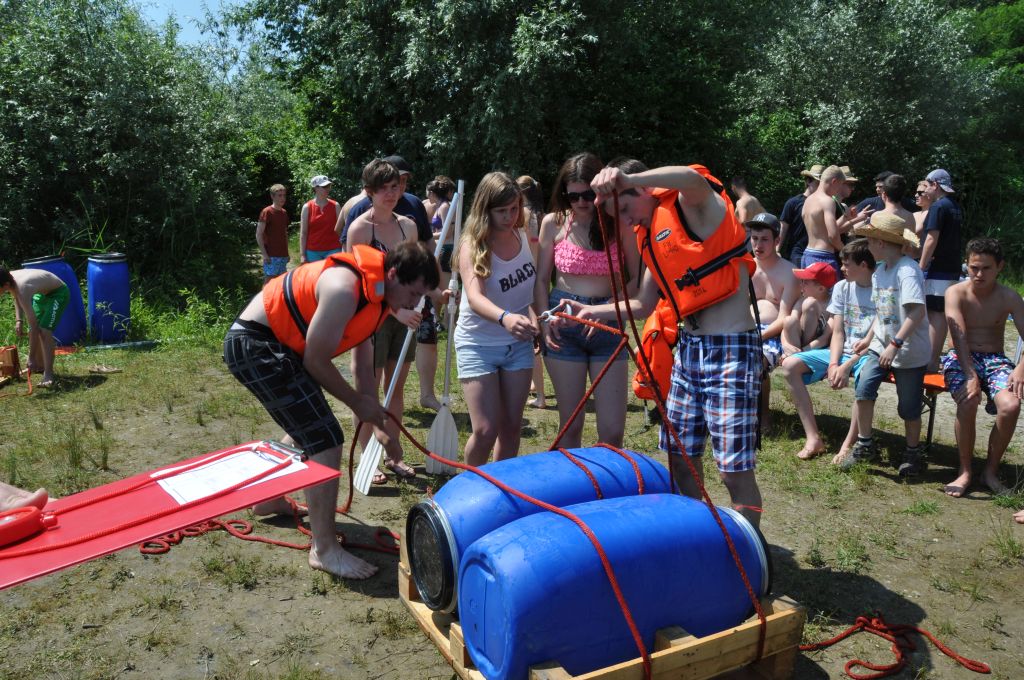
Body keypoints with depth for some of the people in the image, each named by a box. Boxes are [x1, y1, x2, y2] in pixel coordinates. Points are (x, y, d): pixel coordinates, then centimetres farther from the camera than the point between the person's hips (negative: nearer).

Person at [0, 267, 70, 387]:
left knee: (44, 331, -22)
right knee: (32, 331, 11)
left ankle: (48, 375, -18)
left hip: (58, 293, -9)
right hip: (42, 292, 9)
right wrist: (19, 320, -3)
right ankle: (40, 365, 30)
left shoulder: (22, 289, -37)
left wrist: (31, 358, -31)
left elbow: (34, 327, -35)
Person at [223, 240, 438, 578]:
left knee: (306, 428, 27)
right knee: (325, 441, -15)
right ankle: (324, 549, -7)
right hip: (254, 345, -11)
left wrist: (374, 412, 13)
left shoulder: (375, 288, 3)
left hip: (278, 344, 11)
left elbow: (363, 360, 12)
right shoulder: (345, 289, -27)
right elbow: (316, 362, -20)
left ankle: (269, 499, 49)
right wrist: (357, 402, -8)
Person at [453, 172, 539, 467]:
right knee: (486, 430, -7)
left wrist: (534, 319, -5)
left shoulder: (522, 237, -2)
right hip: (478, 345, -5)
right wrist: (505, 318, -54)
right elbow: (475, 298, -35)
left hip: (518, 343, 5)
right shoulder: (473, 245, -18)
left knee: (512, 426, 9)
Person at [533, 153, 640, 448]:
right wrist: (544, 322, -6)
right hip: (564, 323, 0)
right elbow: (541, 280, 6)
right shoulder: (554, 223, 3)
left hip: (607, 325, 0)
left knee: (613, 432, -2)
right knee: (570, 425, 6)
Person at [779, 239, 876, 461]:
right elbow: (837, 332, 4)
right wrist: (833, 364, -11)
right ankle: (813, 438, -17)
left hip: (868, 354, -6)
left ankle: (848, 444, -28)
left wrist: (847, 366, -22)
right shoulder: (842, 287, 7)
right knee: (789, 365, -12)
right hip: (841, 351, 6)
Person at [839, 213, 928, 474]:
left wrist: (895, 344, -29)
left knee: (908, 407, 5)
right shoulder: (879, 272, 8)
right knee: (863, 390, -6)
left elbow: (917, 312, -27)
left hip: (910, 352, -7)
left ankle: (914, 454, 26)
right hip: (882, 346, 7)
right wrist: (869, 338, 9)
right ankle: (864, 445, 9)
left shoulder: (907, 271, -19)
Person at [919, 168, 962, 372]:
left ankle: (932, 361, -7)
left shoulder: (938, 206, -12)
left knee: (935, 313, -7)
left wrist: (921, 267, -13)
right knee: (942, 313, 10)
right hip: (953, 268, 9)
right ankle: (935, 357, 15)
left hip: (938, 270, -9)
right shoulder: (956, 207, 15)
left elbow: (932, 239, -17)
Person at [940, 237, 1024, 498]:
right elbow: (959, 337, -17)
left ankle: (991, 470, -6)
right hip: (961, 358, -2)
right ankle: (965, 471, -12)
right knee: (968, 403, -32)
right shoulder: (956, 293, -6)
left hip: (995, 359, 2)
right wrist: (970, 375, -30)